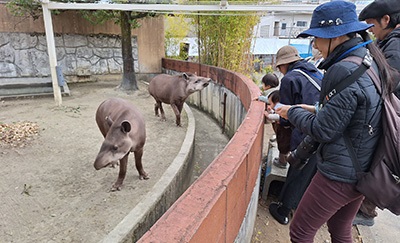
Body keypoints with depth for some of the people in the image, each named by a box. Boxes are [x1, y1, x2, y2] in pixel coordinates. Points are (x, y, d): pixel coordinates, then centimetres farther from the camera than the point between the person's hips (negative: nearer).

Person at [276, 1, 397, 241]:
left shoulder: (344, 70, -23)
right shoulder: (372, 63, 5)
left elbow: (323, 130, -20)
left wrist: (293, 112, -5)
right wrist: (315, 110, 9)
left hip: (339, 175, -9)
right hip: (364, 171, 9)